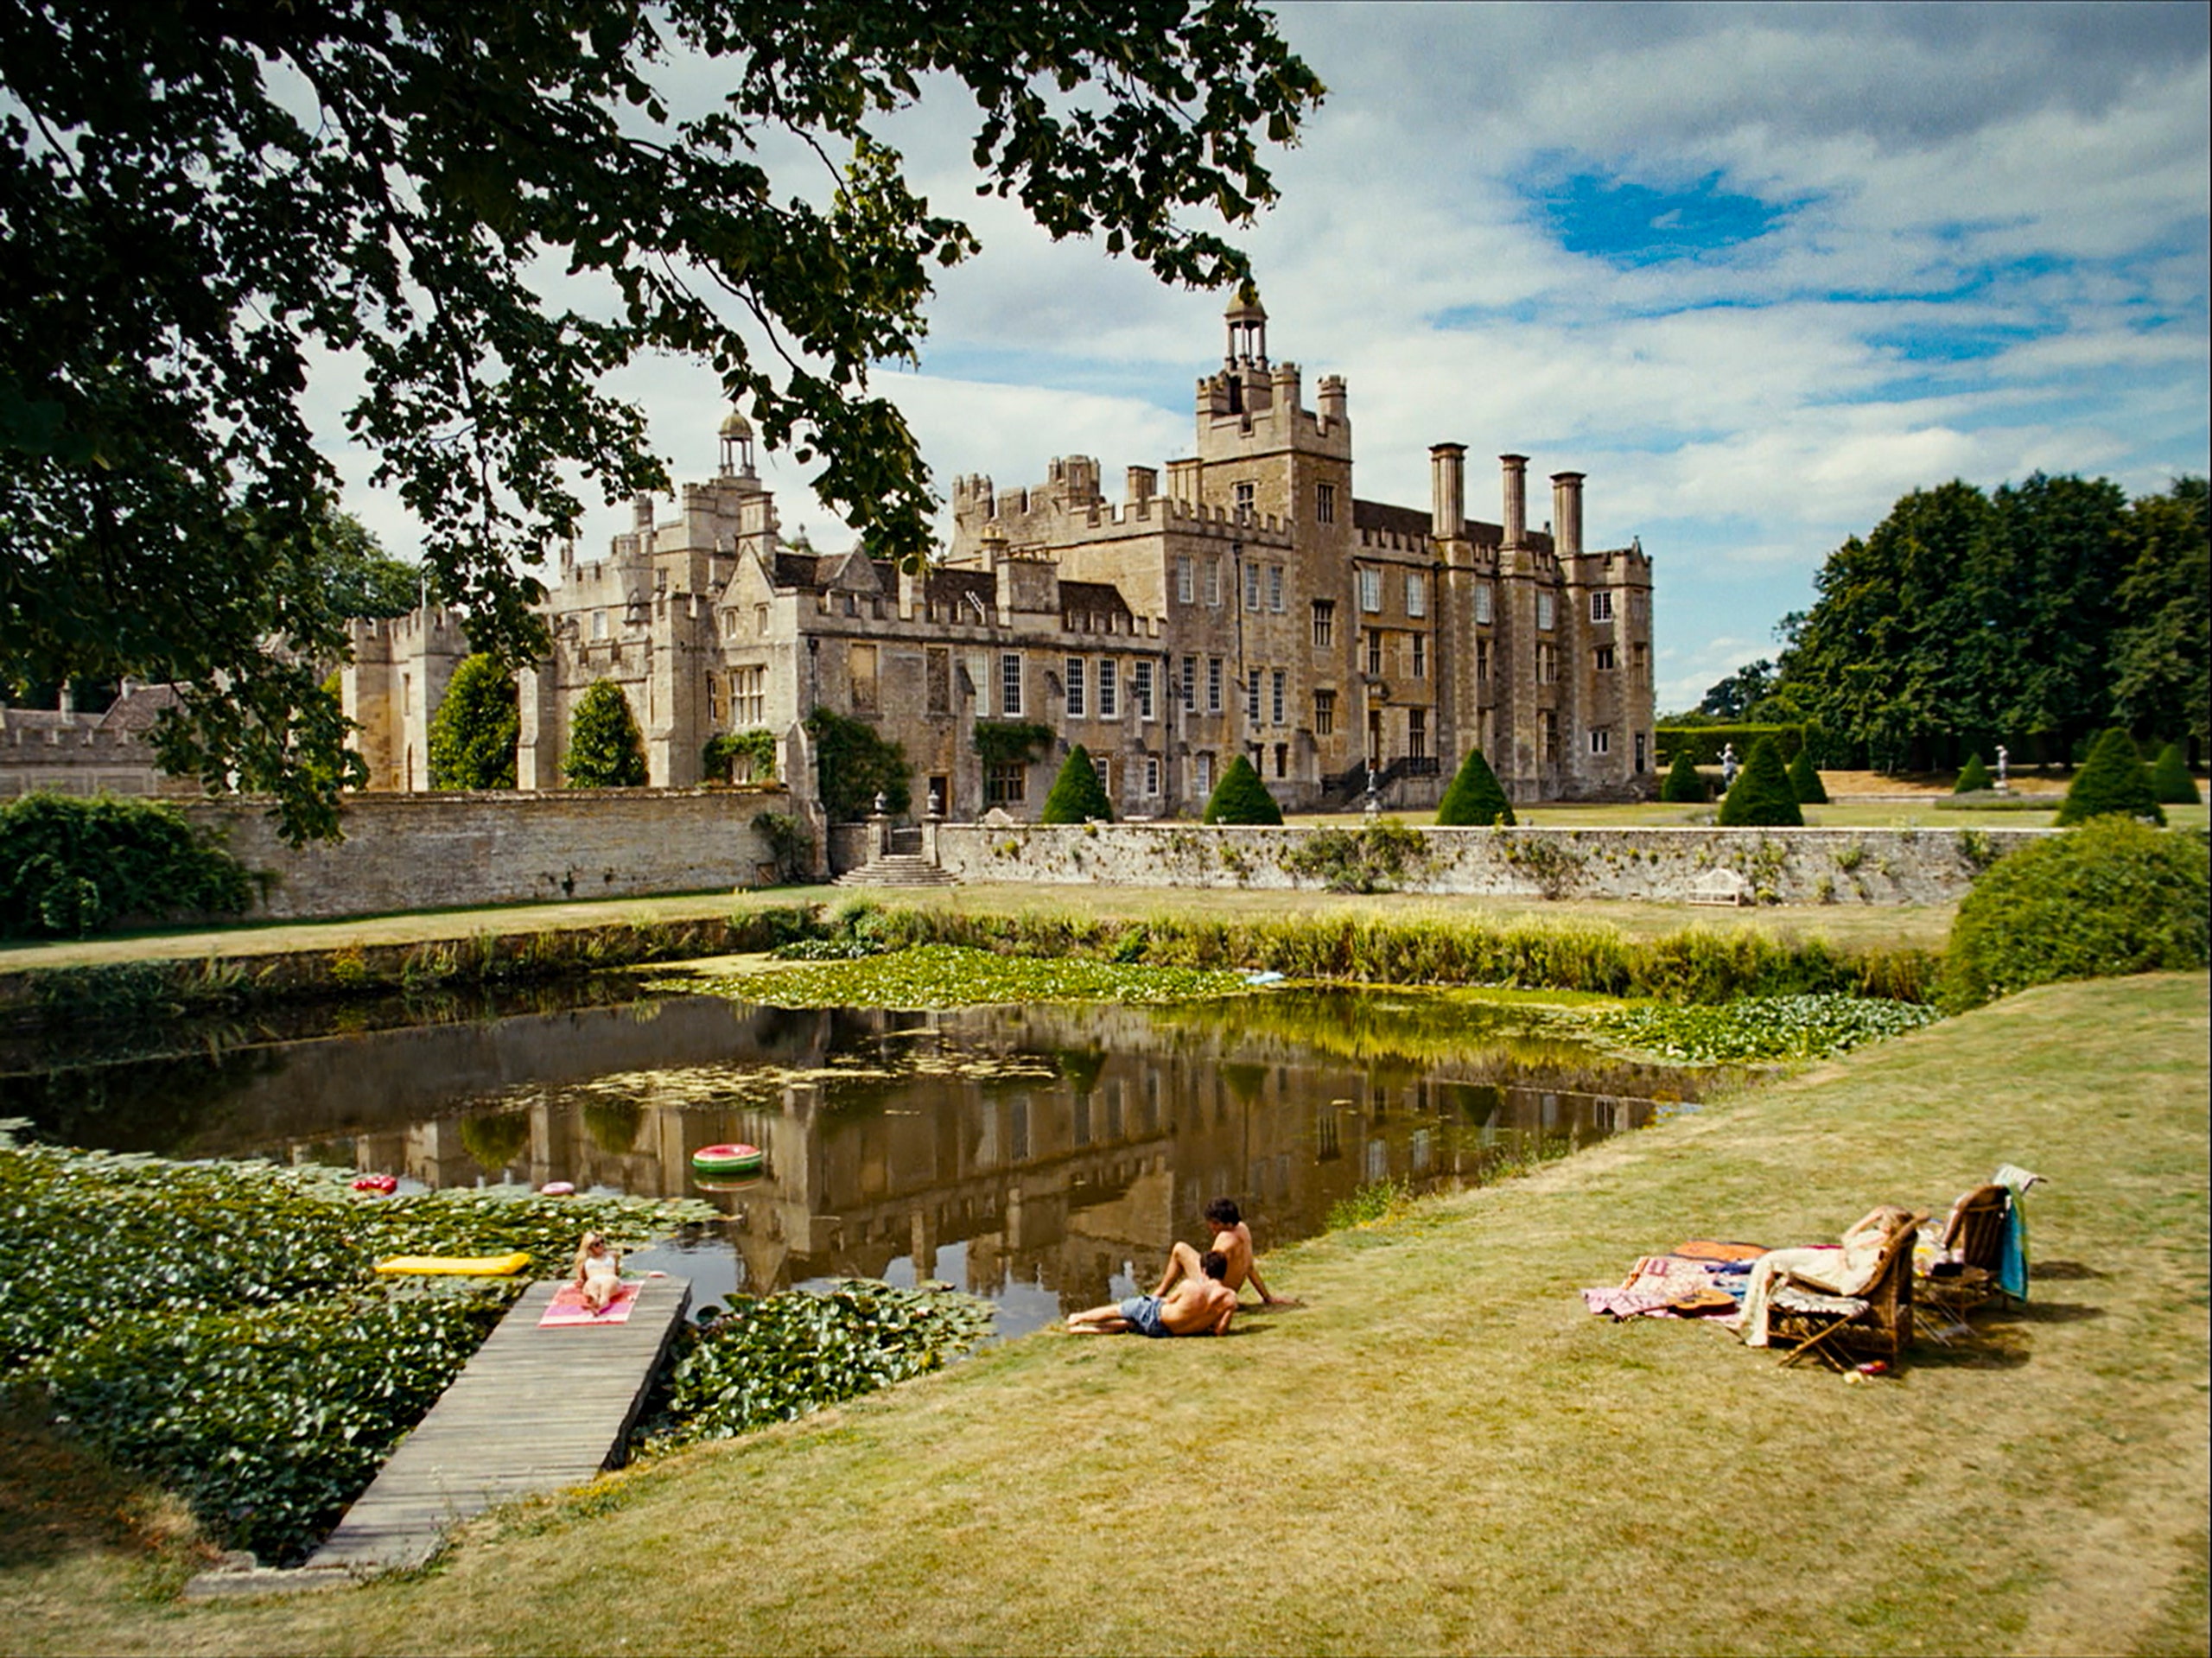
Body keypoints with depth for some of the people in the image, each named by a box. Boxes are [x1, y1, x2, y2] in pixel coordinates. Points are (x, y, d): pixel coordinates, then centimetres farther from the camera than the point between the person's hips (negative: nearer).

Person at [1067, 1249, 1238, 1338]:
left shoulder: (1189, 1286, -24)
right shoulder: (1230, 1298, -19)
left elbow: (1168, 1301, -5)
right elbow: (1221, 1331, -16)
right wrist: (1202, 1324, 5)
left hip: (1154, 1315, -5)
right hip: (1171, 1332, 5)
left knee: (1118, 1309, 24)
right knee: (1127, 1324, 29)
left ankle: (1080, 1318, 44)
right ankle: (1084, 1329, 39)